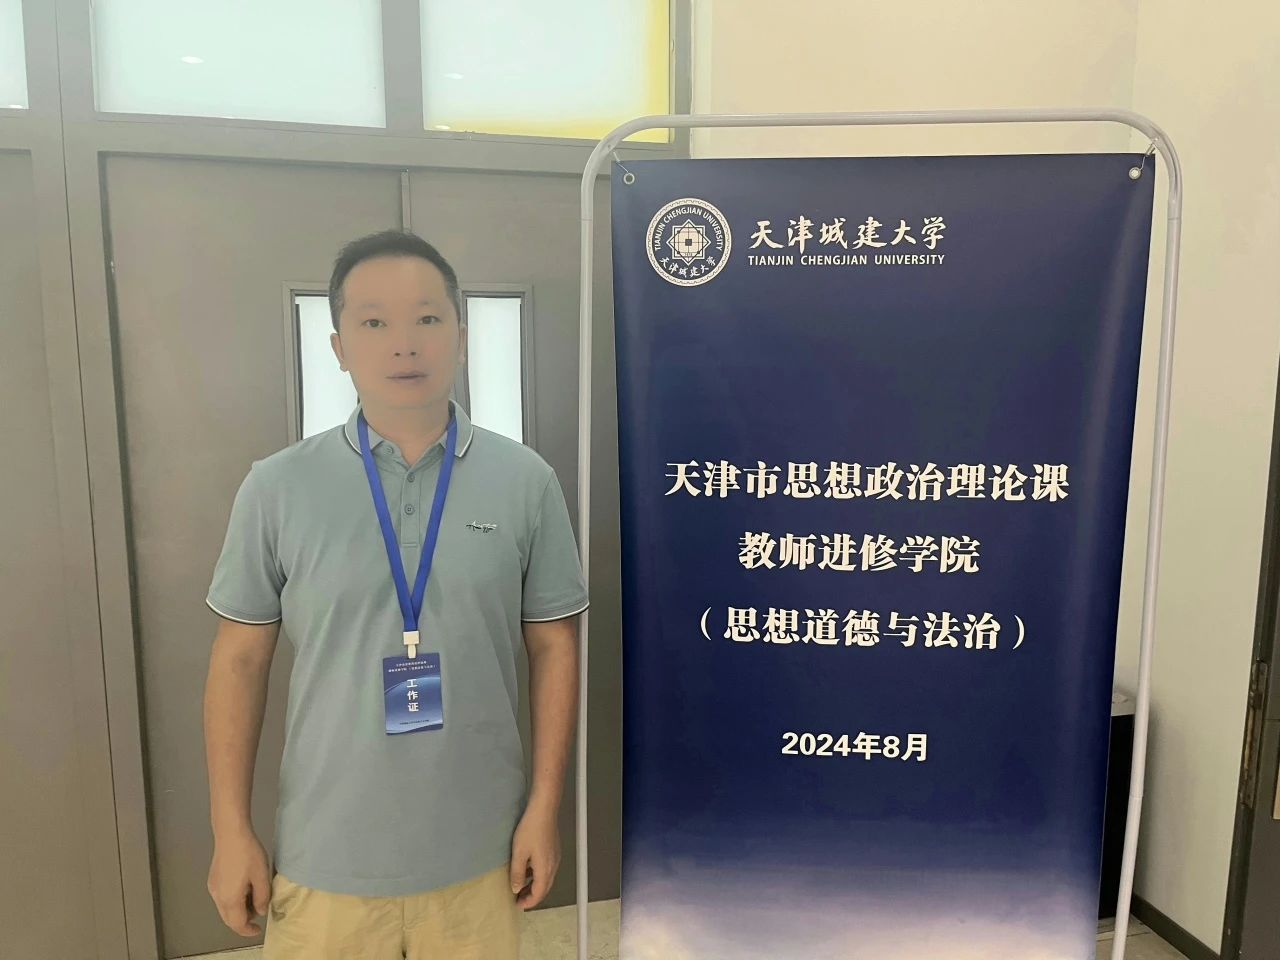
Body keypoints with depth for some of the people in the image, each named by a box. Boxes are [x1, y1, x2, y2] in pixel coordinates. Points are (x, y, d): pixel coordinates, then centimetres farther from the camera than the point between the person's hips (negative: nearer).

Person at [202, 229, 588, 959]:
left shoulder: (527, 481, -6)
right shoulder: (277, 487, -6)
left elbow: (554, 648, -1)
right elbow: (241, 658, 1)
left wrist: (545, 808, -2)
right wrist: (232, 829, 1)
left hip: (477, 854, 0)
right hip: (325, 858, 0)